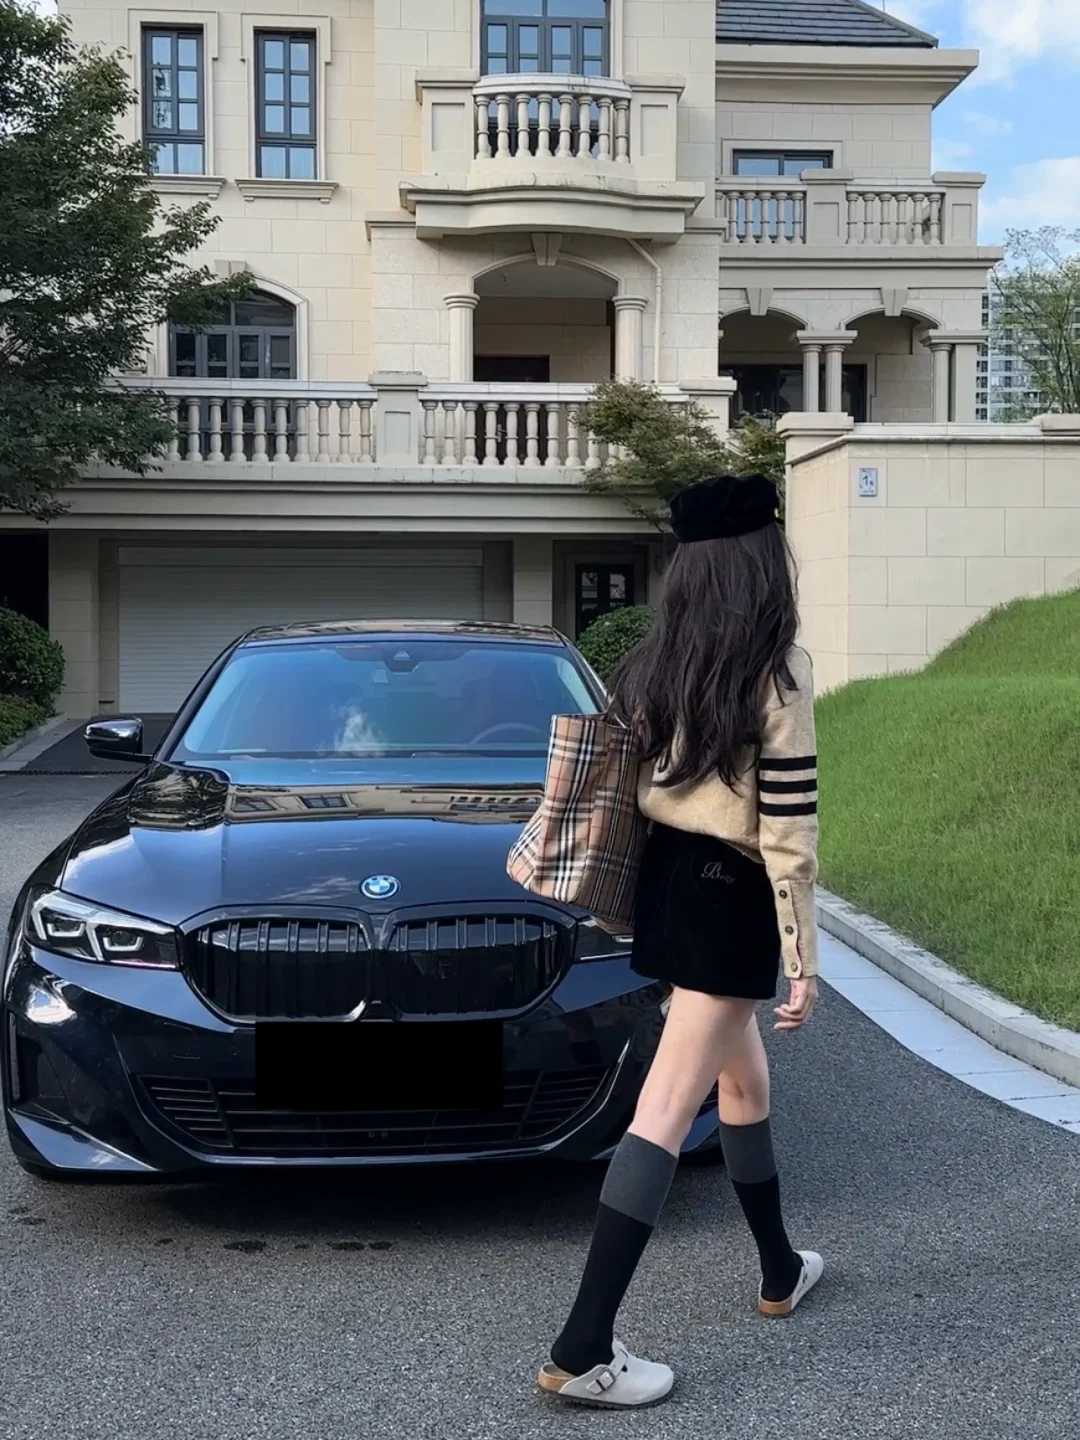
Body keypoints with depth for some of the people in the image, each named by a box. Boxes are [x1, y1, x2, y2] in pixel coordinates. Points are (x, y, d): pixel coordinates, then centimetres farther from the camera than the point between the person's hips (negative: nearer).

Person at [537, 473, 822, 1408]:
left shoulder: (656, 665, 4)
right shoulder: (776, 674, -15)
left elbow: (625, 786, 11)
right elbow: (789, 829, -16)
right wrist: (804, 958, -12)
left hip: (666, 883, 8)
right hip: (728, 900, -8)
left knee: (745, 1080, 24)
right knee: (667, 1114, -8)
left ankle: (782, 1270, 41)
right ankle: (583, 1350, -6)